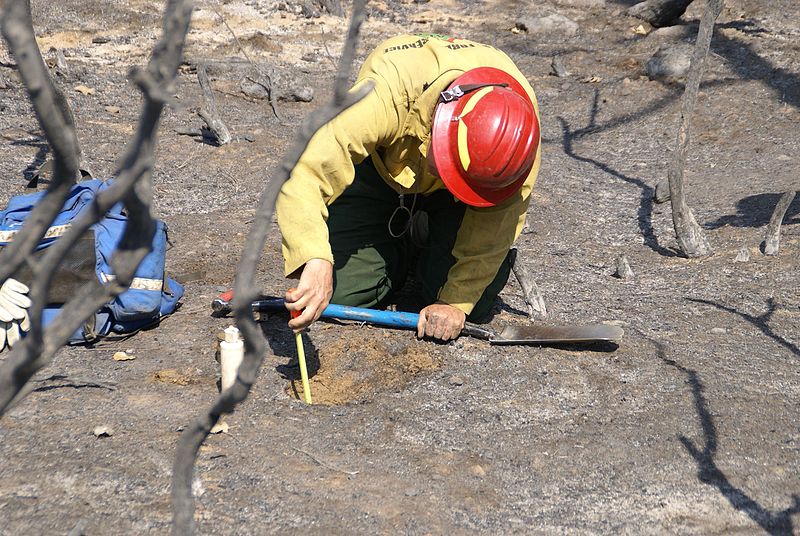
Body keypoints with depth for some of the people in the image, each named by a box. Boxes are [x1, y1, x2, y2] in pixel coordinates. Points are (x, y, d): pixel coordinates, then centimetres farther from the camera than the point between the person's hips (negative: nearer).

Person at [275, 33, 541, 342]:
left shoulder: (519, 109, -36)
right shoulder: (386, 94, -45)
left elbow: (497, 221, -24)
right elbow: (302, 176, -51)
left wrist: (454, 302, -24)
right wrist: (315, 262, -66)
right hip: (377, 170, -1)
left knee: (474, 304, -15)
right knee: (343, 295, -12)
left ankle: (428, 241, 18)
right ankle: (406, 245, 19)